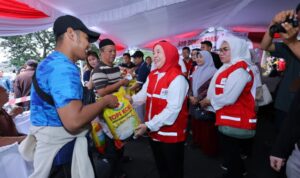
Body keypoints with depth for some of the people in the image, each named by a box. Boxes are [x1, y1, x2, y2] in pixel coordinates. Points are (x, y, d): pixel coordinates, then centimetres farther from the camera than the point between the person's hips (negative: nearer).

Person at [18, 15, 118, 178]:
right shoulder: (64, 67, -25)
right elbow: (74, 121, -34)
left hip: (54, 143, 10)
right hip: (60, 148, -10)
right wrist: (105, 101, -19)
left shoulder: (52, 62, 9)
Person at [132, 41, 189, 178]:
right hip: (154, 132, 7)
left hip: (171, 134, -6)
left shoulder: (177, 78, -18)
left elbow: (172, 109, -24)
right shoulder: (152, 76, 7)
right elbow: (142, 95, 1)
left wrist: (149, 125, -25)